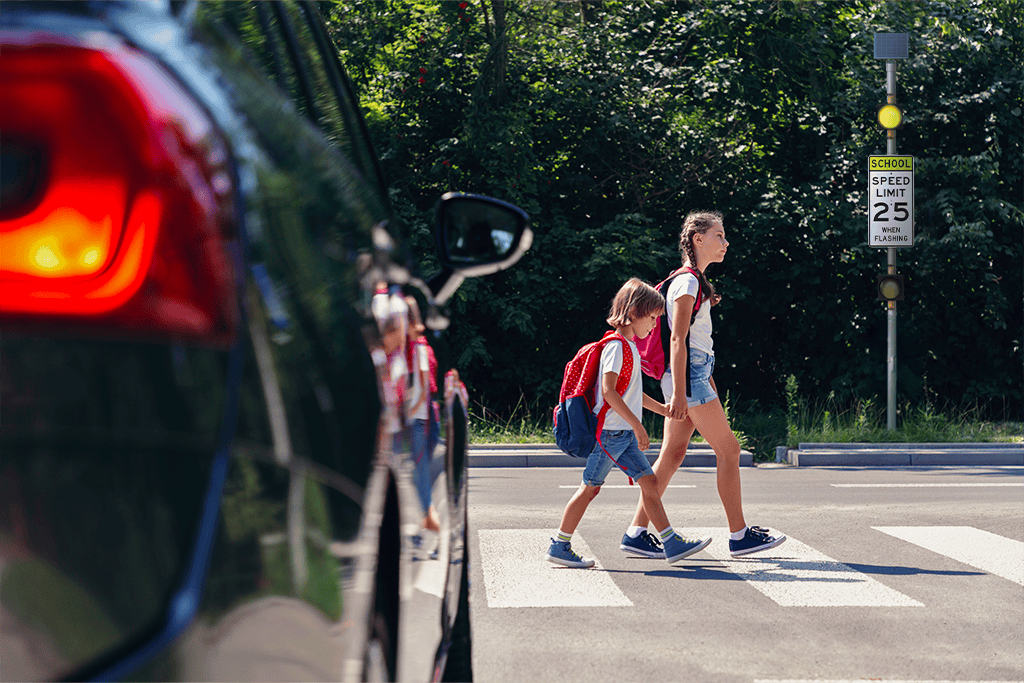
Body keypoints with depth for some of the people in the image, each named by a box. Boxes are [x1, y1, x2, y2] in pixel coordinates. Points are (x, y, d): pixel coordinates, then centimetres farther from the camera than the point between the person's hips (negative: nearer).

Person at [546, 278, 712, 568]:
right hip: (609, 432, -9)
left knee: (649, 482, 4)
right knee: (590, 487, -3)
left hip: (625, 435, 9)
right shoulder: (617, 346, -14)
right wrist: (637, 425, -25)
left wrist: (662, 408, 29)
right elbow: (608, 390, -24)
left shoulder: (629, 347, 16)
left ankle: (673, 544, 4)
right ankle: (559, 546, 5)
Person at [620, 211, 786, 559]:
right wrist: (678, 392, -23)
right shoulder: (688, 282, -12)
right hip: (688, 377, -10)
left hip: (693, 375, 10)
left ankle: (637, 531, 8)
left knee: (672, 455, 8)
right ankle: (739, 535, 0)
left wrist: (708, 383, 26)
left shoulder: (693, 280, 18)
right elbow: (677, 339, -18)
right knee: (729, 450, -5)